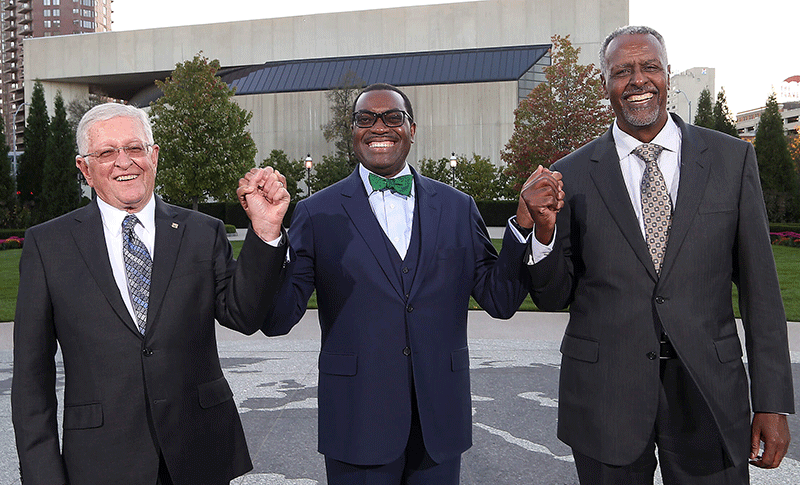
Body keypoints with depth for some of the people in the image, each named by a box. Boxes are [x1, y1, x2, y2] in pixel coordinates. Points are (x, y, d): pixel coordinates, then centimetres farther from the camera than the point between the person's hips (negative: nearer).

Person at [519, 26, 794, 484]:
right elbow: (554, 297, 2)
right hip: (605, 392, 0)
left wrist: (773, 404, 1)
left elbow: (759, 288, 3)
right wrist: (543, 230, -17)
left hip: (708, 389, 1)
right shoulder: (570, 175, -2)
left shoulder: (733, 159, 1)